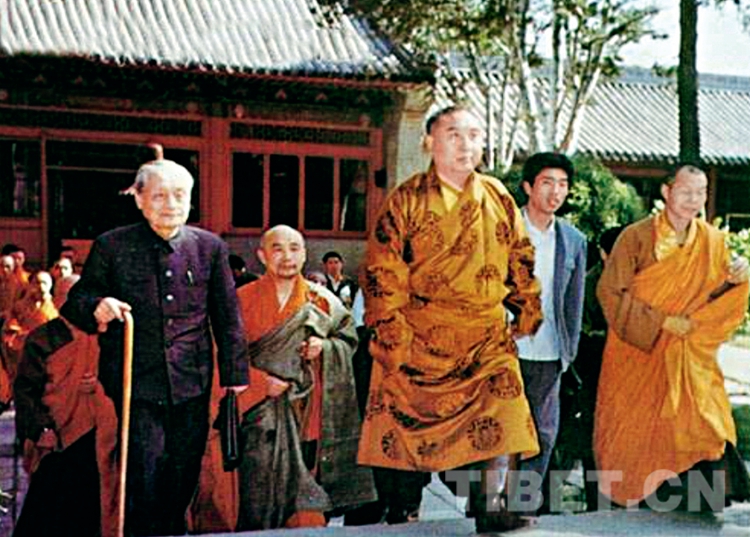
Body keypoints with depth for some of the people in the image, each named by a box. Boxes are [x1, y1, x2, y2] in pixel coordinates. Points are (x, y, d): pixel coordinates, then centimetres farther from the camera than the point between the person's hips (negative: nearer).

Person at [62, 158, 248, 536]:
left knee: (183, 479, 10)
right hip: (136, 383, -2)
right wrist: (96, 307, -19)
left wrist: (235, 377, 8)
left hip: (192, 385, 2)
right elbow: (74, 304, 5)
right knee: (145, 474, -5)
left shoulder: (210, 247, 6)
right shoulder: (111, 246, 0)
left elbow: (228, 318, 10)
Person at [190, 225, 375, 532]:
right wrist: (263, 382, -12)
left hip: (306, 411, 2)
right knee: (257, 481, -7)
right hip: (258, 410, -1)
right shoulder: (243, 300, 1)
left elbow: (349, 338, 12)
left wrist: (324, 348, -8)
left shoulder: (322, 301, 8)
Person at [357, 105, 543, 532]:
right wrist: (393, 337, -12)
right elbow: (382, 274, -7)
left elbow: (521, 259, 17)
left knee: (500, 415, -9)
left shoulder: (498, 197, 8)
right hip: (420, 338, -3)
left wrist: (528, 313, 14)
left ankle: (492, 506, 2)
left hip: (488, 337, 3)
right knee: (410, 425, 4)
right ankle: (402, 517, 19)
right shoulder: (407, 200, -3)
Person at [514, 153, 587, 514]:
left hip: (549, 355, 4)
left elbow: (574, 302, 14)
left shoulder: (574, 241, 10)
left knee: (544, 434, 6)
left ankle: (526, 506, 18)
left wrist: (570, 351, 11)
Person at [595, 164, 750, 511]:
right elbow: (610, 292, -11)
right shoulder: (637, 236, -9)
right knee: (633, 427, 4)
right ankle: (623, 500, 22)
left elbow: (712, 301, 9)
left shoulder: (713, 241, 3)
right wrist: (661, 321, -15)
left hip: (690, 353, 3)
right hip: (636, 352, -3)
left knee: (706, 416, -12)